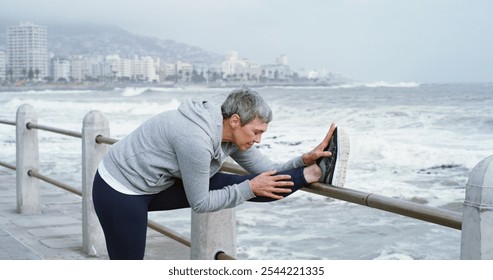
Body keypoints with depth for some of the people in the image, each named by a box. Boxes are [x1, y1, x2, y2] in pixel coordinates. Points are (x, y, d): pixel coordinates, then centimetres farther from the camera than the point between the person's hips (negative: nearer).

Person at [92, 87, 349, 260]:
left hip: (155, 185, 7)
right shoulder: (197, 139, -33)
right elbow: (199, 203, -23)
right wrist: (250, 189, -21)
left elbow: (268, 171, 1)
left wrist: (305, 160, -13)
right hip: (119, 191, -7)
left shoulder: (231, 134, -7)